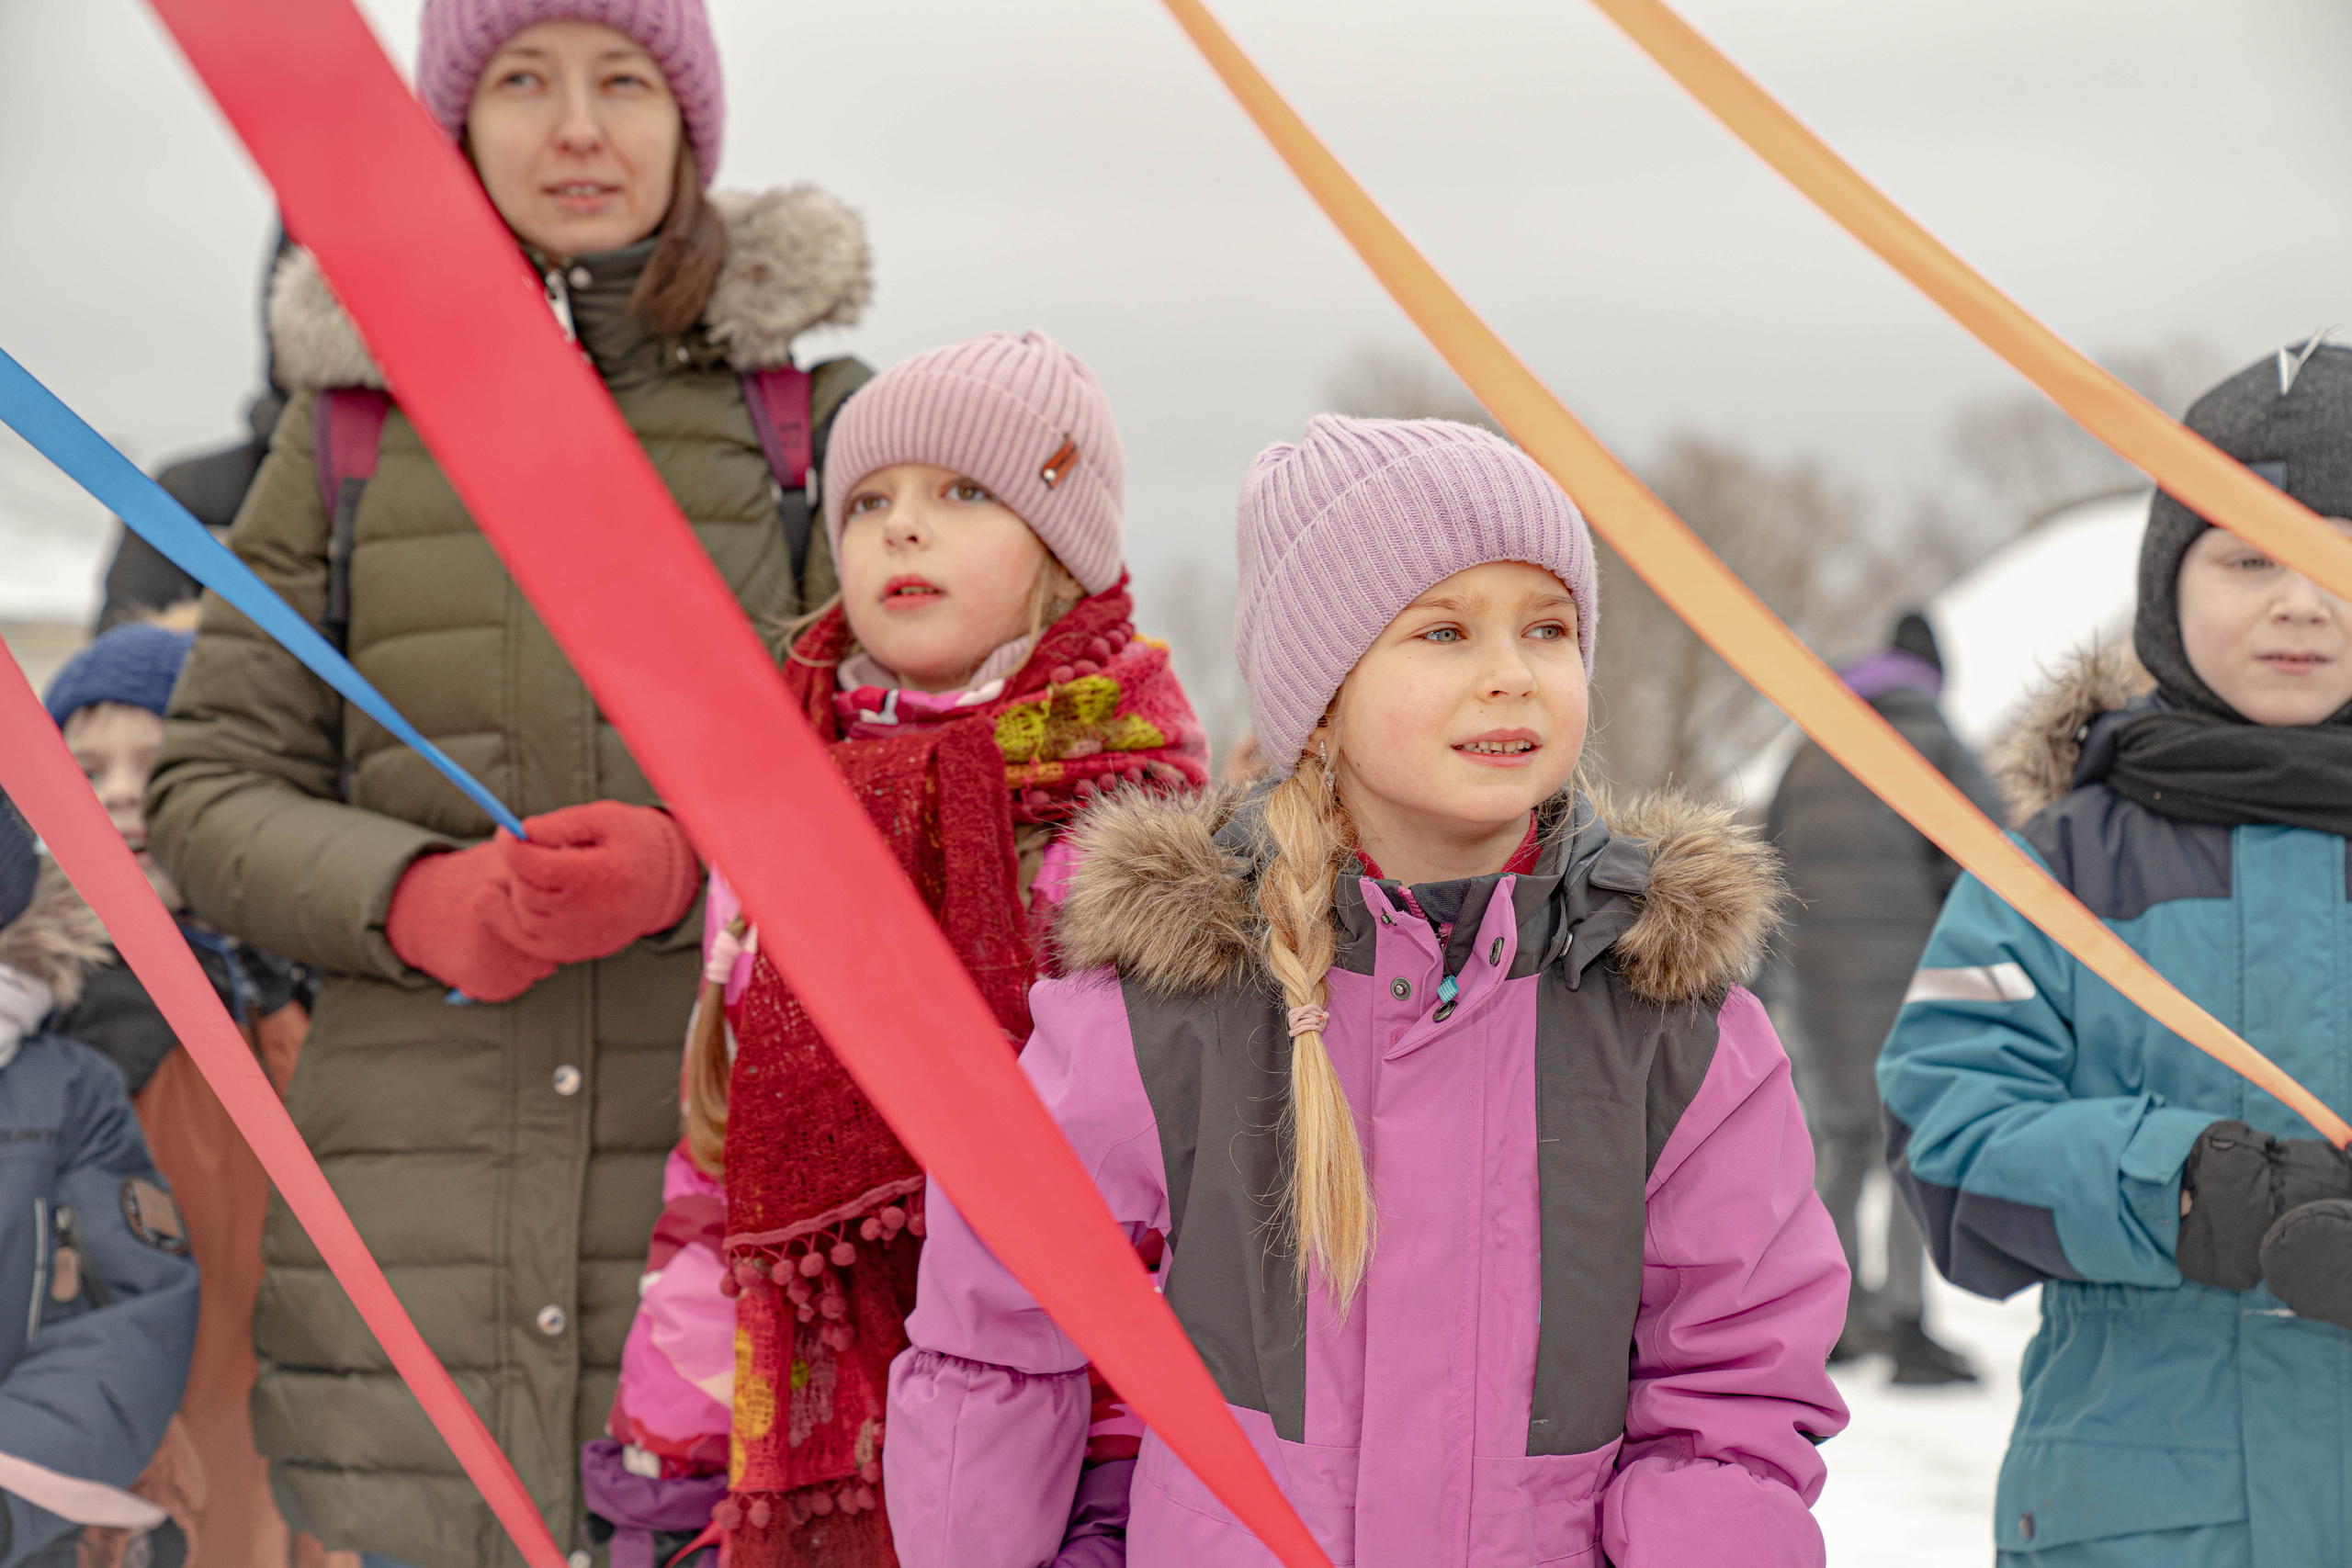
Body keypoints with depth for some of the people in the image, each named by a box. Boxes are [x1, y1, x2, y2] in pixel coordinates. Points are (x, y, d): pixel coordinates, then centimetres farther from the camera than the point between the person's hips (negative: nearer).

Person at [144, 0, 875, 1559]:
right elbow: (211, 791, 10)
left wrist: (693, 867, -15)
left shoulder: (811, 412, 10)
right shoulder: (347, 423, 13)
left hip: (730, 1143, -1)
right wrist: (416, 901, -11)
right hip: (414, 1182, 1)